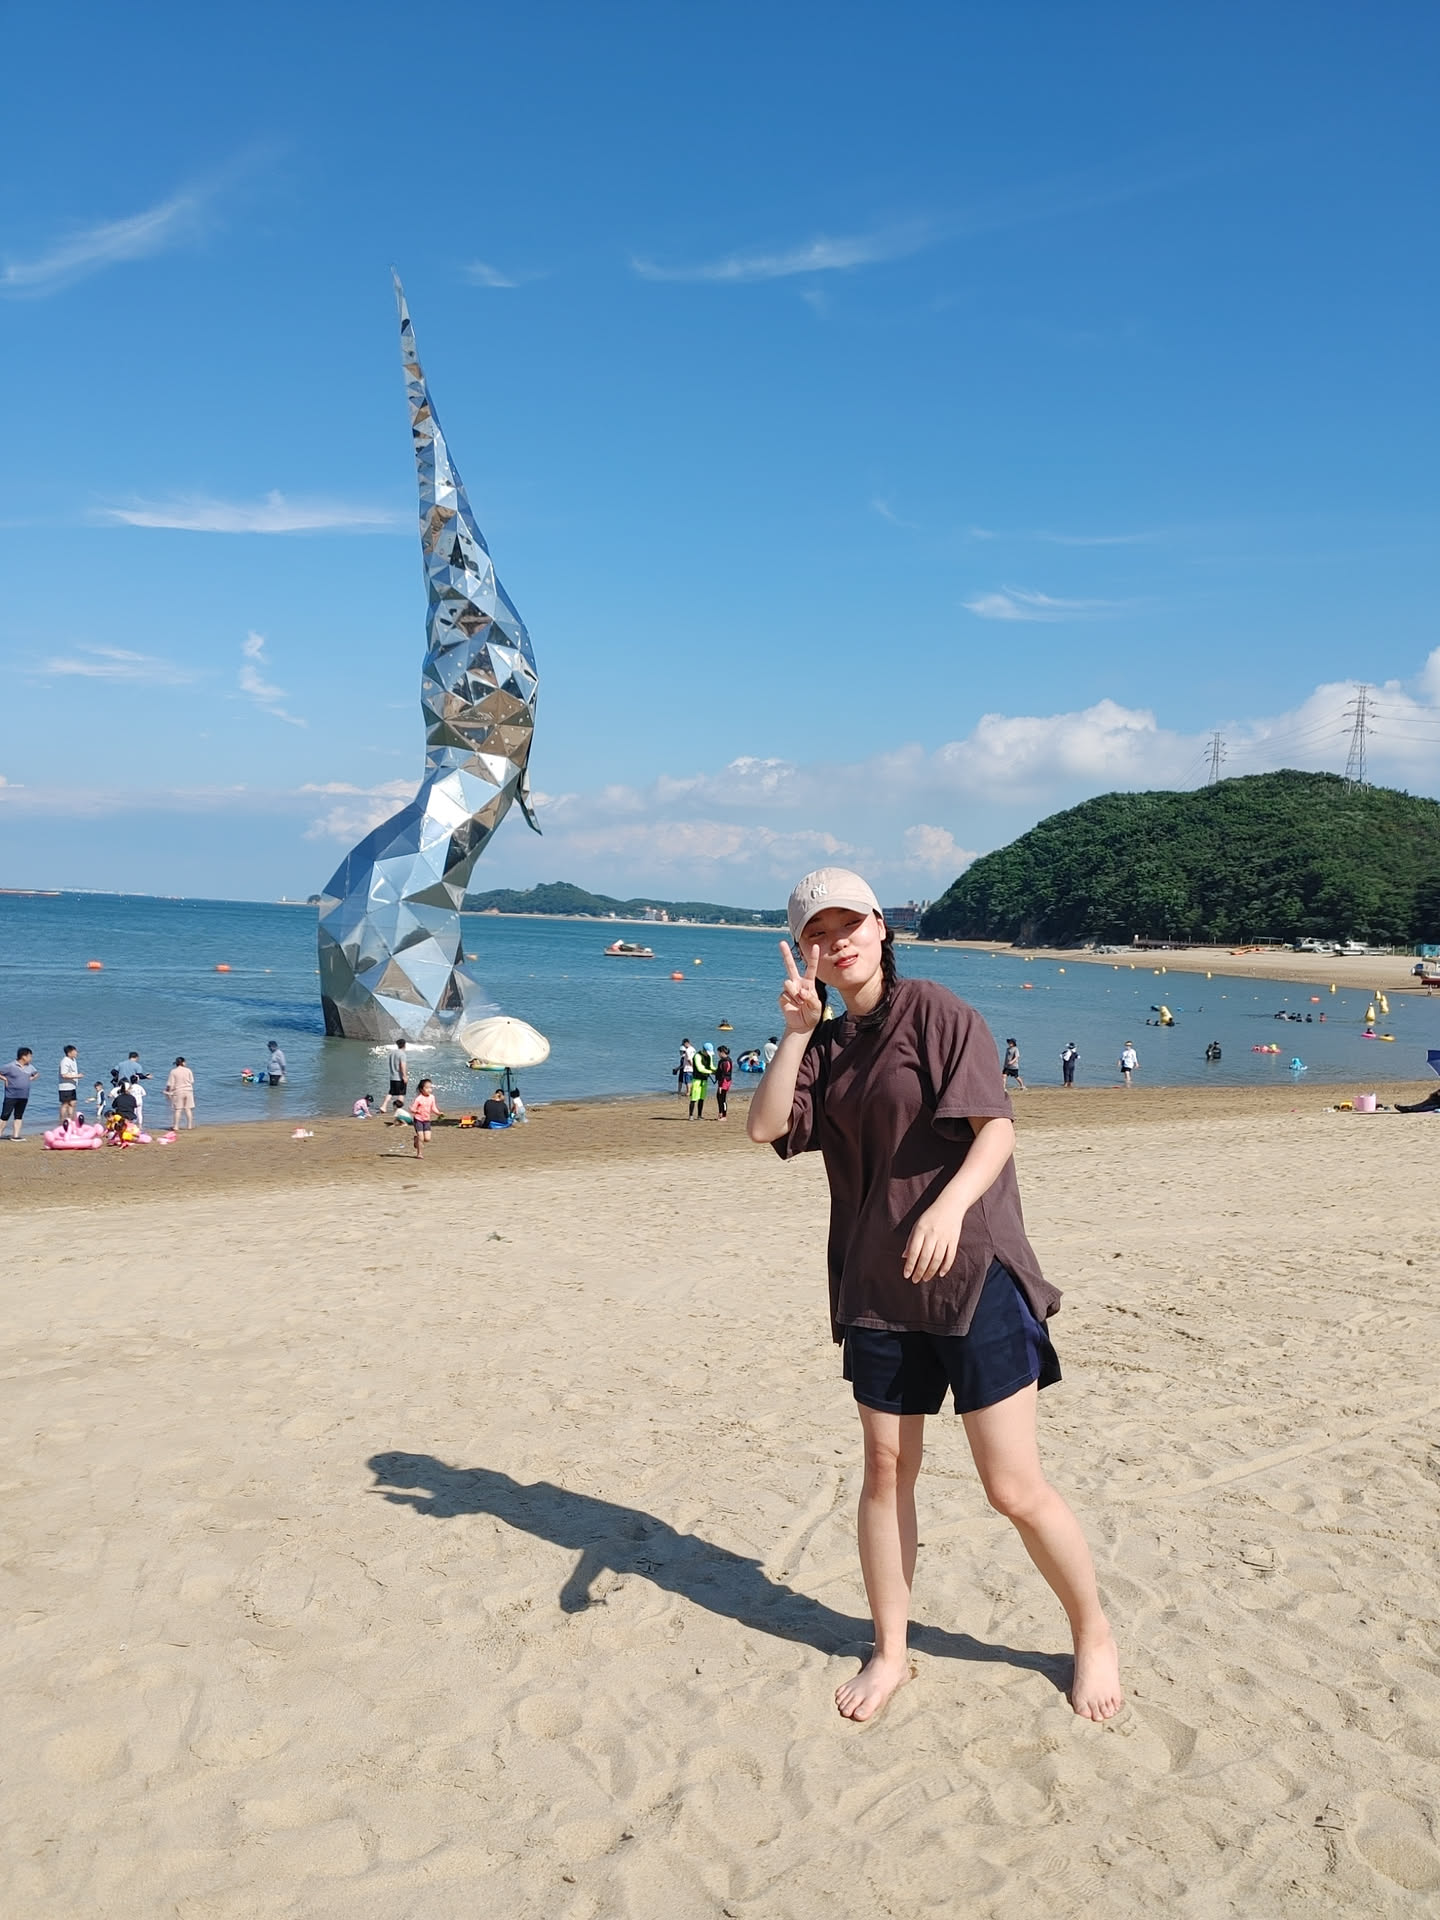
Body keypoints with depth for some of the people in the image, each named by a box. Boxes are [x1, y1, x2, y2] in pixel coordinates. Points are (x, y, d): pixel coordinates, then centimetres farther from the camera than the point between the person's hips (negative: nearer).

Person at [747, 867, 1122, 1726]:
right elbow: (766, 1126, -2)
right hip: (879, 1282, 6)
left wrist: (950, 1205, -32)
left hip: (972, 1270, -5)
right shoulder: (827, 1046, 11)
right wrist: (798, 1029, -10)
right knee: (887, 1469, 11)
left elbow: (998, 1127, -15)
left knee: (1015, 1486, -1)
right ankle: (890, 1653, 28)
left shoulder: (935, 1011, -7)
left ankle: (1094, 1634, 23)